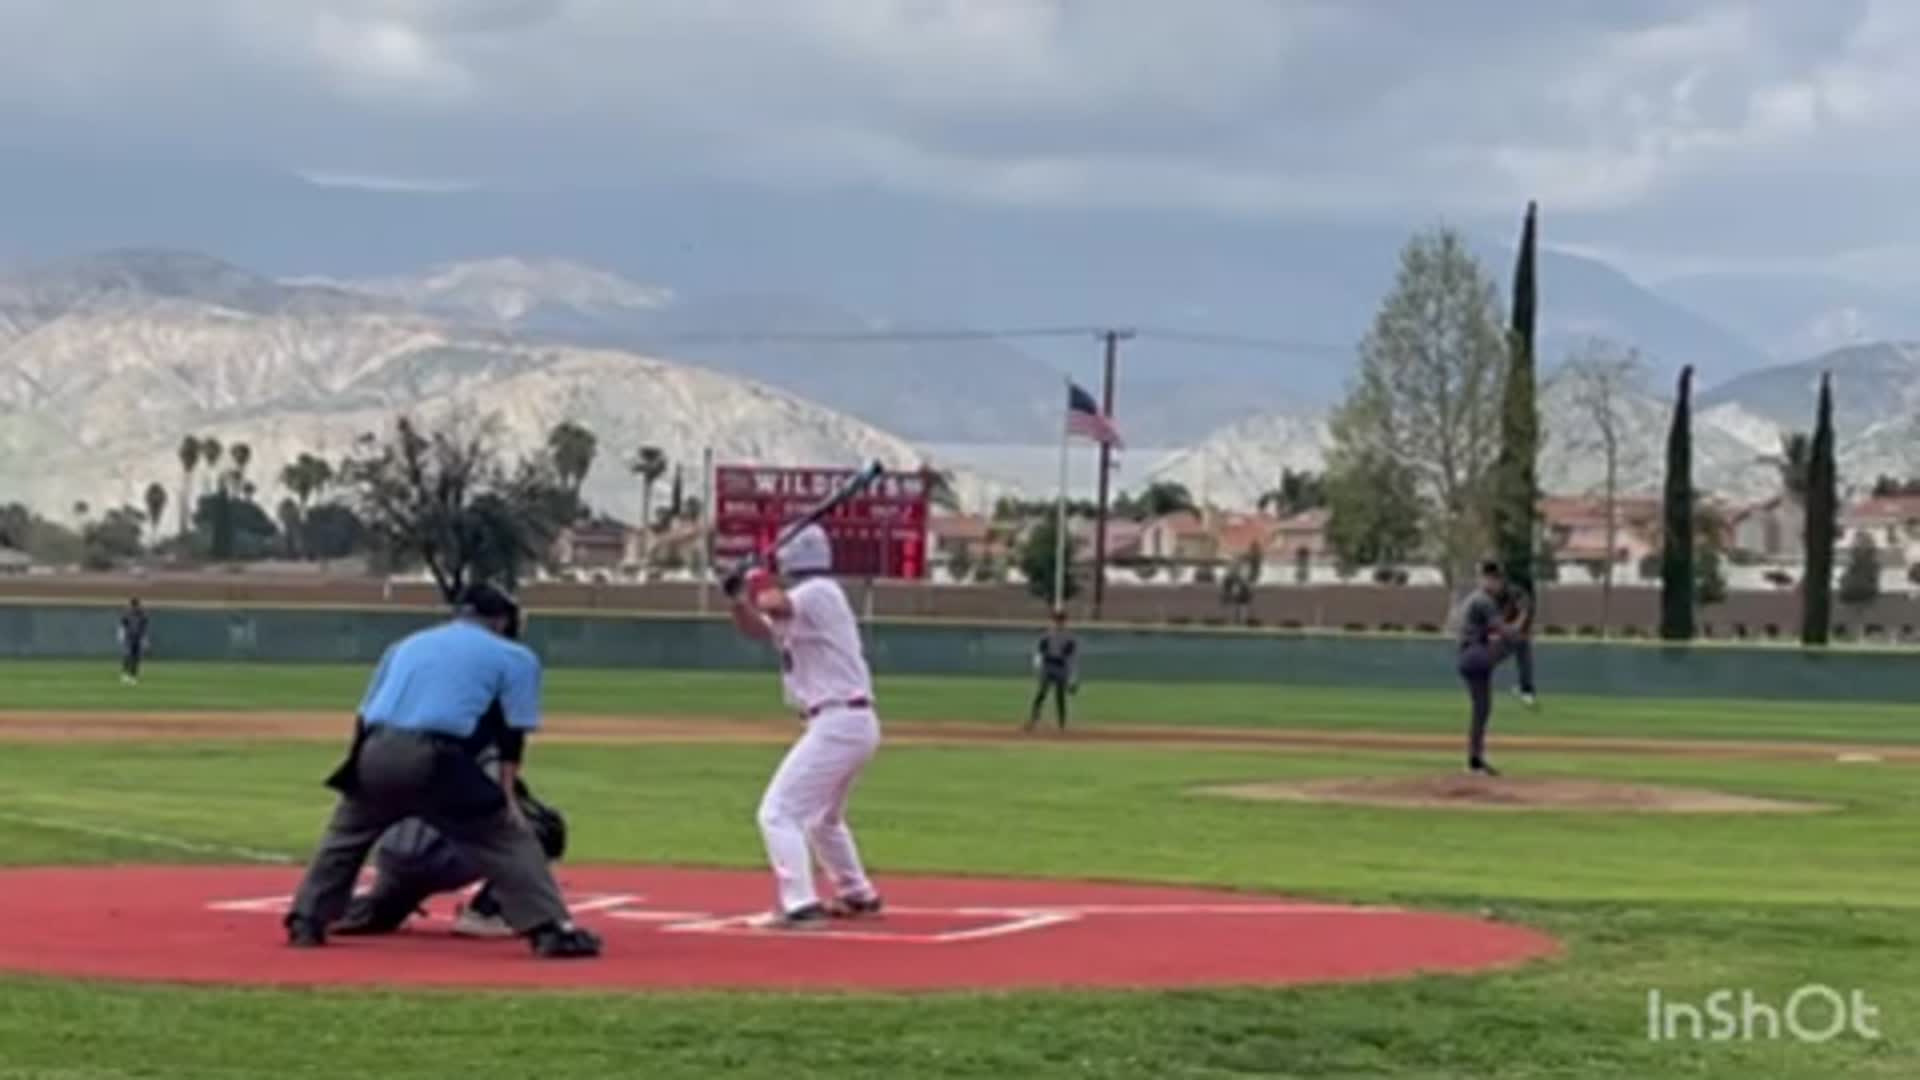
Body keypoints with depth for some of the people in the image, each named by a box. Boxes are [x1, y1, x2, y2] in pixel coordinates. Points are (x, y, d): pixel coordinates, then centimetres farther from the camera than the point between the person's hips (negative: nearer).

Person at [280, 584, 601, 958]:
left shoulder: (407, 644, 31)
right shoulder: (513, 656, 17)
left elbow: (363, 718, 27)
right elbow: (512, 735, 7)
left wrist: (367, 773, 30)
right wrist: (506, 796, 7)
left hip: (376, 753, 4)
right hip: (435, 760, -4)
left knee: (345, 837, 27)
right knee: (508, 838, 4)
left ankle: (306, 922, 27)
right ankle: (550, 929, -7)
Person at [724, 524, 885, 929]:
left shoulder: (818, 593, -13)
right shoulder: (803, 603, 18)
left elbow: (775, 605, -33)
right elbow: (758, 629, 24)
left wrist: (759, 590, -9)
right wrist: (738, 597, 3)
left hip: (838, 724, -11)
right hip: (851, 724, 11)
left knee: (778, 811, -14)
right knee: (821, 817, 28)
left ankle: (801, 907, -21)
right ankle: (859, 896, 42)